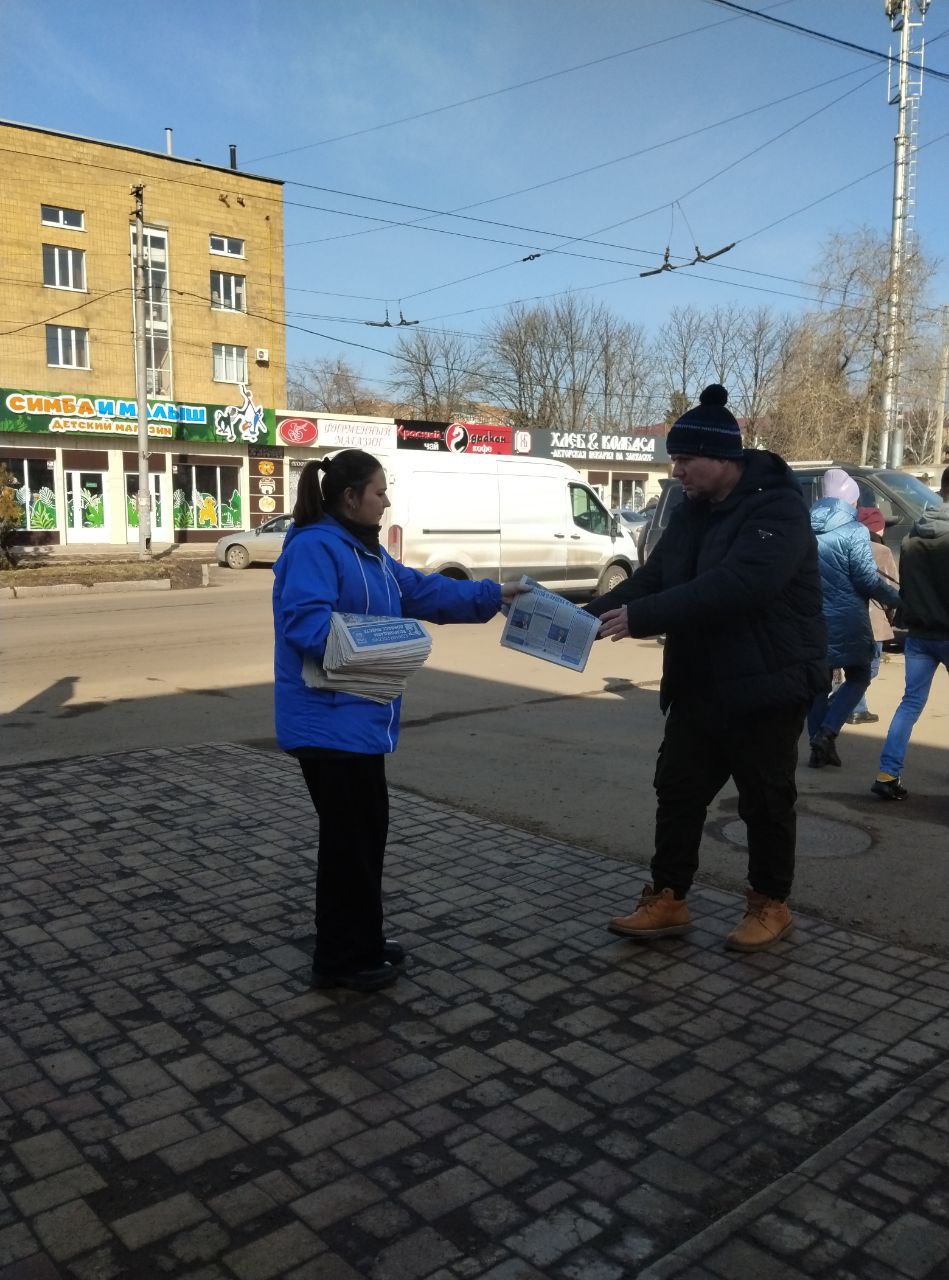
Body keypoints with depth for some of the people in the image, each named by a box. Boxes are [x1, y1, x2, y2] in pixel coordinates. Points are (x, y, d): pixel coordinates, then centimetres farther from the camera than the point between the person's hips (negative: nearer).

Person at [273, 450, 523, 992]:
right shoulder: (314, 547, -16)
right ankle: (342, 958, 13)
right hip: (329, 721, -10)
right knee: (349, 837, -2)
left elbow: (423, 591, 19)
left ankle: (362, 942, 31)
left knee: (367, 830, 17)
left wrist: (492, 595, 17)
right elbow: (306, 621, -28)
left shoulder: (366, 550, 16)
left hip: (359, 719, 10)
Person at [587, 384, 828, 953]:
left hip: (765, 688, -7)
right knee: (677, 791, 10)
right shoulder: (693, 511, 9)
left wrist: (640, 618, -34)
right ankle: (668, 899, 23)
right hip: (699, 688, 8)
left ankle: (771, 905, 26)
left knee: (765, 802, 7)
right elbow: (652, 579, 6)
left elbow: (731, 587, -32)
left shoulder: (778, 509, -18)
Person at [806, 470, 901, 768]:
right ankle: (827, 732, -6)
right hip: (846, 620, -5)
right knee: (858, 677, 11)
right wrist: (897, 598, 1)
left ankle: (818, 746, 13)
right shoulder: (854, 531, -11)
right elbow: (866, 578, -12)